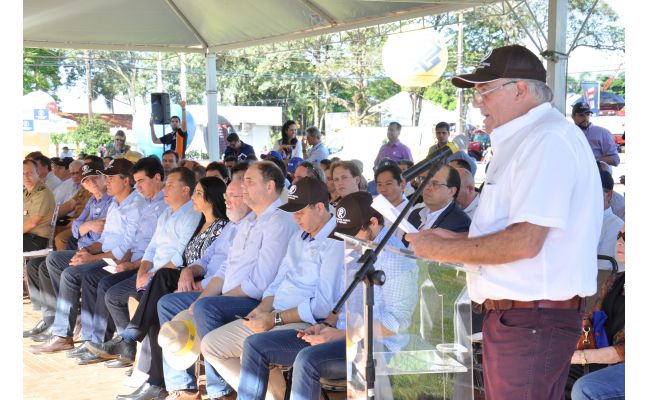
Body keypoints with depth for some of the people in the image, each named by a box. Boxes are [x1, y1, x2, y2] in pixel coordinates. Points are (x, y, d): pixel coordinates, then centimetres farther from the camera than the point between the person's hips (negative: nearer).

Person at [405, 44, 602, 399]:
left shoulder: (547, 139, -16)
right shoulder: (520, 141, 19)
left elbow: (525, 241, -24)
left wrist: (442, 250, -14)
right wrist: (452, 239, 10)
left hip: (532, 320, -10)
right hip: (512, 313, 10)